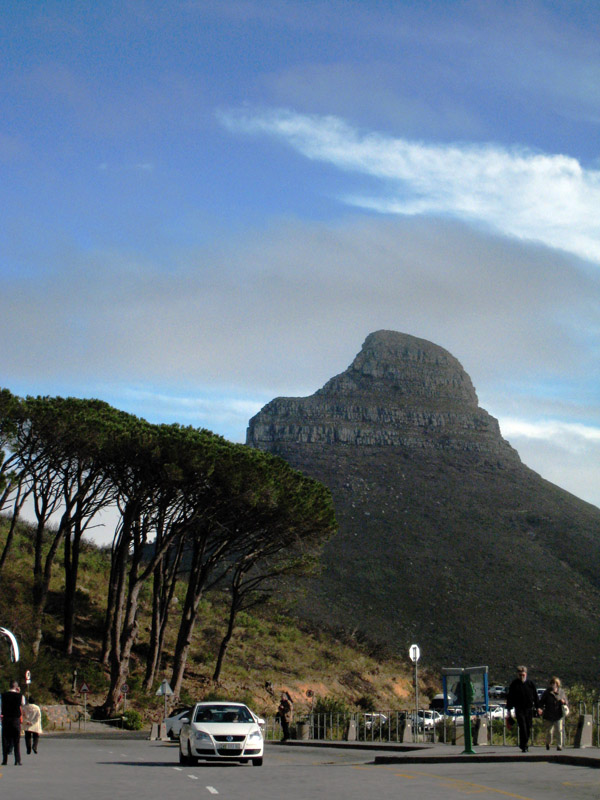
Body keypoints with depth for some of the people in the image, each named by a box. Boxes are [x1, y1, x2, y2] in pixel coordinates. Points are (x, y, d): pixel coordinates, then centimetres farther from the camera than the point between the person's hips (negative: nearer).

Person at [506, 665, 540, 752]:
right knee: (522, 727, -12)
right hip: (519, 709, -3)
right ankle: (524, 745, -11)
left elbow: (535, 696, 13)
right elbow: (510, 697, 3)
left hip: (529, 709, 3)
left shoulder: (531, 684, 6)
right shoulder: (514, 684, 1)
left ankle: (523, 744, 22)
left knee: (528, 728, 5)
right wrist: (509, 710, 0)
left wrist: (537, 707, 9)